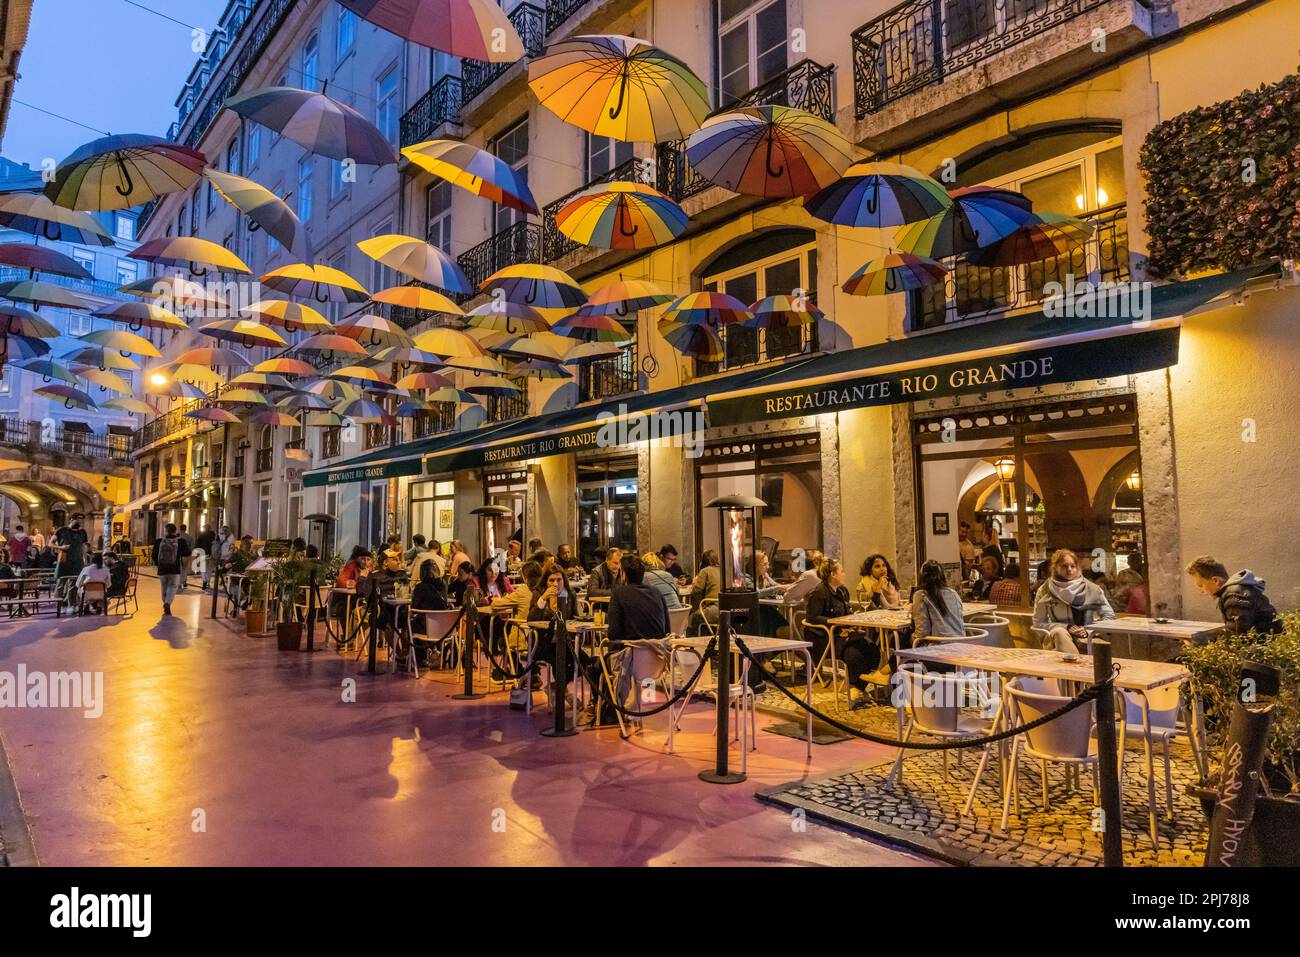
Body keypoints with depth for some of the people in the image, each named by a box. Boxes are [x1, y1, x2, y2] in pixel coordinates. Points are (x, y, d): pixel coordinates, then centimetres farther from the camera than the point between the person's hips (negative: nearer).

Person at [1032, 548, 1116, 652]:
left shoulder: (1091, 588, 5)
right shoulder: (1045, 591, 2)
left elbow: (1109, 615, 8)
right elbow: (1038, 623, 3)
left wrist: (1088, 630, -7)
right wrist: (1066, 628, -11)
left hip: (1086, 640, 0)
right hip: (1056, 640, 1)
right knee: (1059, 632, -36)